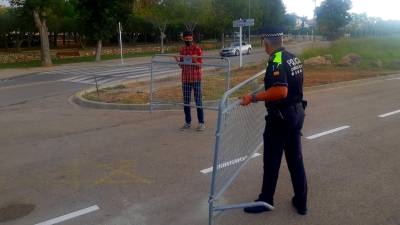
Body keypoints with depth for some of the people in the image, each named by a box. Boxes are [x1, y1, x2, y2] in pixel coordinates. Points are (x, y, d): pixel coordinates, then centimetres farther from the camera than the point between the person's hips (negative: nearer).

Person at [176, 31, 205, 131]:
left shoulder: (197, 49, -4)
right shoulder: (182, 50, 9)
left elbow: (200, 65, -4)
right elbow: (182, 66, 13)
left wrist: (195, 61, -23)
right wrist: (179, 61, -6)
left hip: (196, 78, -4)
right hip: (185, 79, 4)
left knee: (198, 101, -1)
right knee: (186, 101, 7)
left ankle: (201, 123, 6)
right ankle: (188, 122, 18)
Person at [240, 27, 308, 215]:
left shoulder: (276, 61, -20)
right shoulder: (294, 58, 7)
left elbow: (281, 92, -32)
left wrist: (253, 98, -27)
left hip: (281, 116, -8)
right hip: (297, 111, 8)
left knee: (272, 160, 6)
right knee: (296, 159, 15)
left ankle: (266, 200, 21)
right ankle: (301, 202, 25)